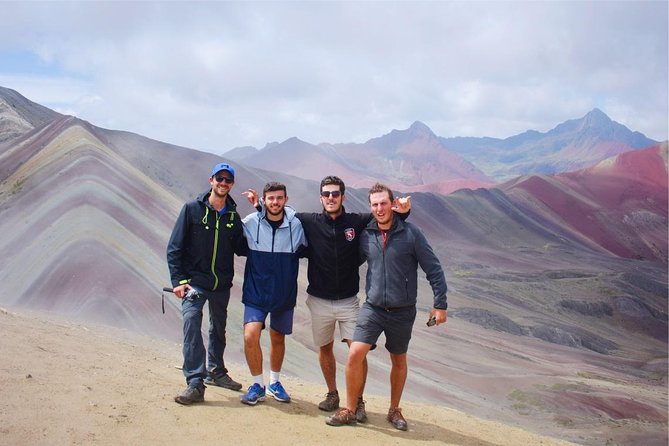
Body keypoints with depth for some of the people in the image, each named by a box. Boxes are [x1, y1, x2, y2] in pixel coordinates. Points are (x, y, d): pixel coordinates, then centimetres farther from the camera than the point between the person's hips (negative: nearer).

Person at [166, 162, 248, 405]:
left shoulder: (233, 216, 5)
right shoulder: (192, 209, -5)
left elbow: (241, 249, 7)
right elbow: (174, 247, -6)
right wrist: (178, 280, -13)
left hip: (221, 284, 4)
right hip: (194, 281, -4)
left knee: (218, 328, 17)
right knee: (191, 322, -20)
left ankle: (215, 371, 37)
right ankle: (195, 383, -20)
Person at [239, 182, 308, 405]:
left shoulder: (297, 225, -7)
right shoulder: (250, 223, -9)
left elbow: (305, 251, 8)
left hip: (284, 293, 1)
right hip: (255, 292, -1)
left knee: (278, 338, 14)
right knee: (250, 336, -15)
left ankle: (274, 382, 35)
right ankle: (257, 385, 5)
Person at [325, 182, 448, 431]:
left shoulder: (411, 233, -10)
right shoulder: (366, 235, -2)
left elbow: (433, 269, -6)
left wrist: (440, 304, -7)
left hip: (402, 312, -1)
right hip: (373, 308, 1)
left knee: (399, 361, 14)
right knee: (355, 354, -11)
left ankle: (394, 410, 34)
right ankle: (349, 411, 5)